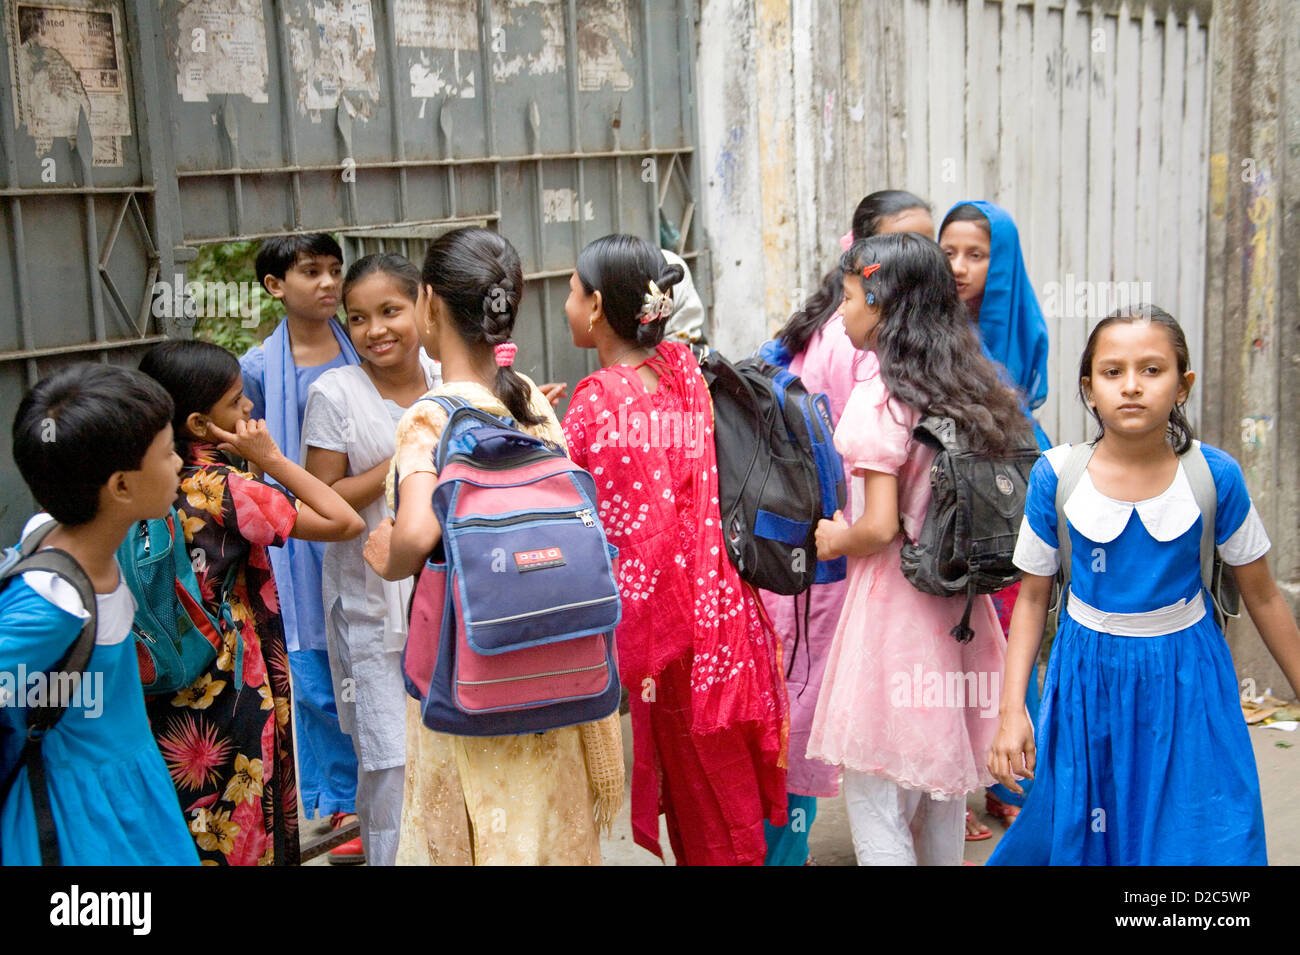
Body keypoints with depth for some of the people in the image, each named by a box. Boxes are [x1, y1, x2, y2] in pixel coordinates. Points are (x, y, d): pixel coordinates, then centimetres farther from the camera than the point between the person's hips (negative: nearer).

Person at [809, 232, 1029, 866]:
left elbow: (881, 526, -21)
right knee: (942, 779, 21)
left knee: (874, 788, 2)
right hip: (957, 607, 8)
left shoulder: (880, 396, -16)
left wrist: (835, 540, -1)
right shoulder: (968, 388, 7)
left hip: (893, 599, -8)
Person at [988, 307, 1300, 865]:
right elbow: (1032, 597, -1)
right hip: (1088, 677, 0)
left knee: (1199, 842, 2)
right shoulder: (1056, 476, -10)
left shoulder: (1214, 475, -11)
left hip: (1185, 678, 0)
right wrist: (1011, 709, -6)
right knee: (1067, 832, 11)